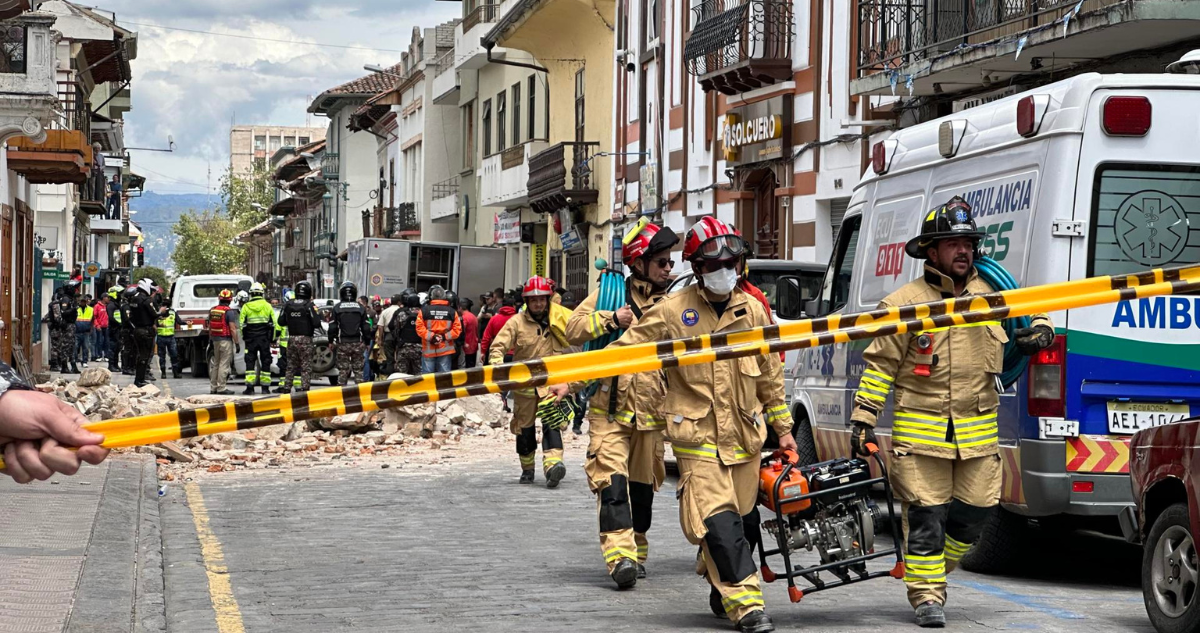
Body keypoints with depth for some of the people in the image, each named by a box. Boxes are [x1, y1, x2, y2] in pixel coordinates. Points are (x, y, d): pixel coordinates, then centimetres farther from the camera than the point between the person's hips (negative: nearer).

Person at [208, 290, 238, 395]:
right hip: (226, 341, -7)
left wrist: (210, 340, 21)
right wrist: (236, 343, -12)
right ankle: (221, 388, -5)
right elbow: (233, 329, -16)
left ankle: (213, 387, 18)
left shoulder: (212, 310, 7)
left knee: (215, 364, 15)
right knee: (224, 364, -4)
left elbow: (209, 327, 13)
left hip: (215, 340, 7)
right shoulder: (228, 312, -13)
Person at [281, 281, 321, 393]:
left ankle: (287, 387, 14)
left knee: (291, 366, 14)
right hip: (305, 339, -4)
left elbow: (281, 322, 7)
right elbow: (316, 323, -14)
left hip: (292, 338, 4)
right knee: (306, 366, 1)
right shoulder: (309, 306, -11)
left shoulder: (288, 305, 2)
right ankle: (304, 388, -4)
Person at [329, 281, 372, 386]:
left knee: (342, 370, 3)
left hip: (342, 343, -1)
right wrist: (367, 342, 12)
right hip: (358, 343, 1)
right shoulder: (361, 308, 2)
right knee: (358, 369, 6)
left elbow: (332, 327, -2)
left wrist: (331, 341, 9)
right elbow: (366, 327, 3)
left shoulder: (337, 308, -2)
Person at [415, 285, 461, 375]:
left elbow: (419, 328, -11)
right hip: (445, 350, 2)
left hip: (428, 350, -2)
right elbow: (457, 330, -3)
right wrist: (445, 336, -5)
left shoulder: (424, 310, -4)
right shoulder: (451, 311, 2)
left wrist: (431, 336, -10)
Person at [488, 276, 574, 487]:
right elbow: (497, 347, -6)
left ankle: (552, 464, -35)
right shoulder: (517, 322, -2)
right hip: (524, 383, 1)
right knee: (524, 427, 11)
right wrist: (498, 368, -24)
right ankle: (527, 469, 28)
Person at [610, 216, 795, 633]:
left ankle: (722, 593, 28)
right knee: (719, 521, -16)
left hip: (744, 436, 4)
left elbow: (770, 374, 15)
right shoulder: (672, 312, -4)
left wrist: (783, 428, 18)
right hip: (697, 435, -4)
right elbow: (624, 350, -2)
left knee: (744, 520, 10)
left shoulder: (751, 309, 8)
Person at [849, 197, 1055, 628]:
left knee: (973, 511, 7)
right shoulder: (905, 303, -4)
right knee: (925, 515, -3)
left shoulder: (991, 294, 7)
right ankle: (927, 596, 8)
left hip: (979, 431, 4)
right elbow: (879, 365, 0)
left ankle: (934, 569, 31)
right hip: (920, 430, -4)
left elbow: (1031, 313, 24)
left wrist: (1040, 331, 0)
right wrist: (863, 419, -4)